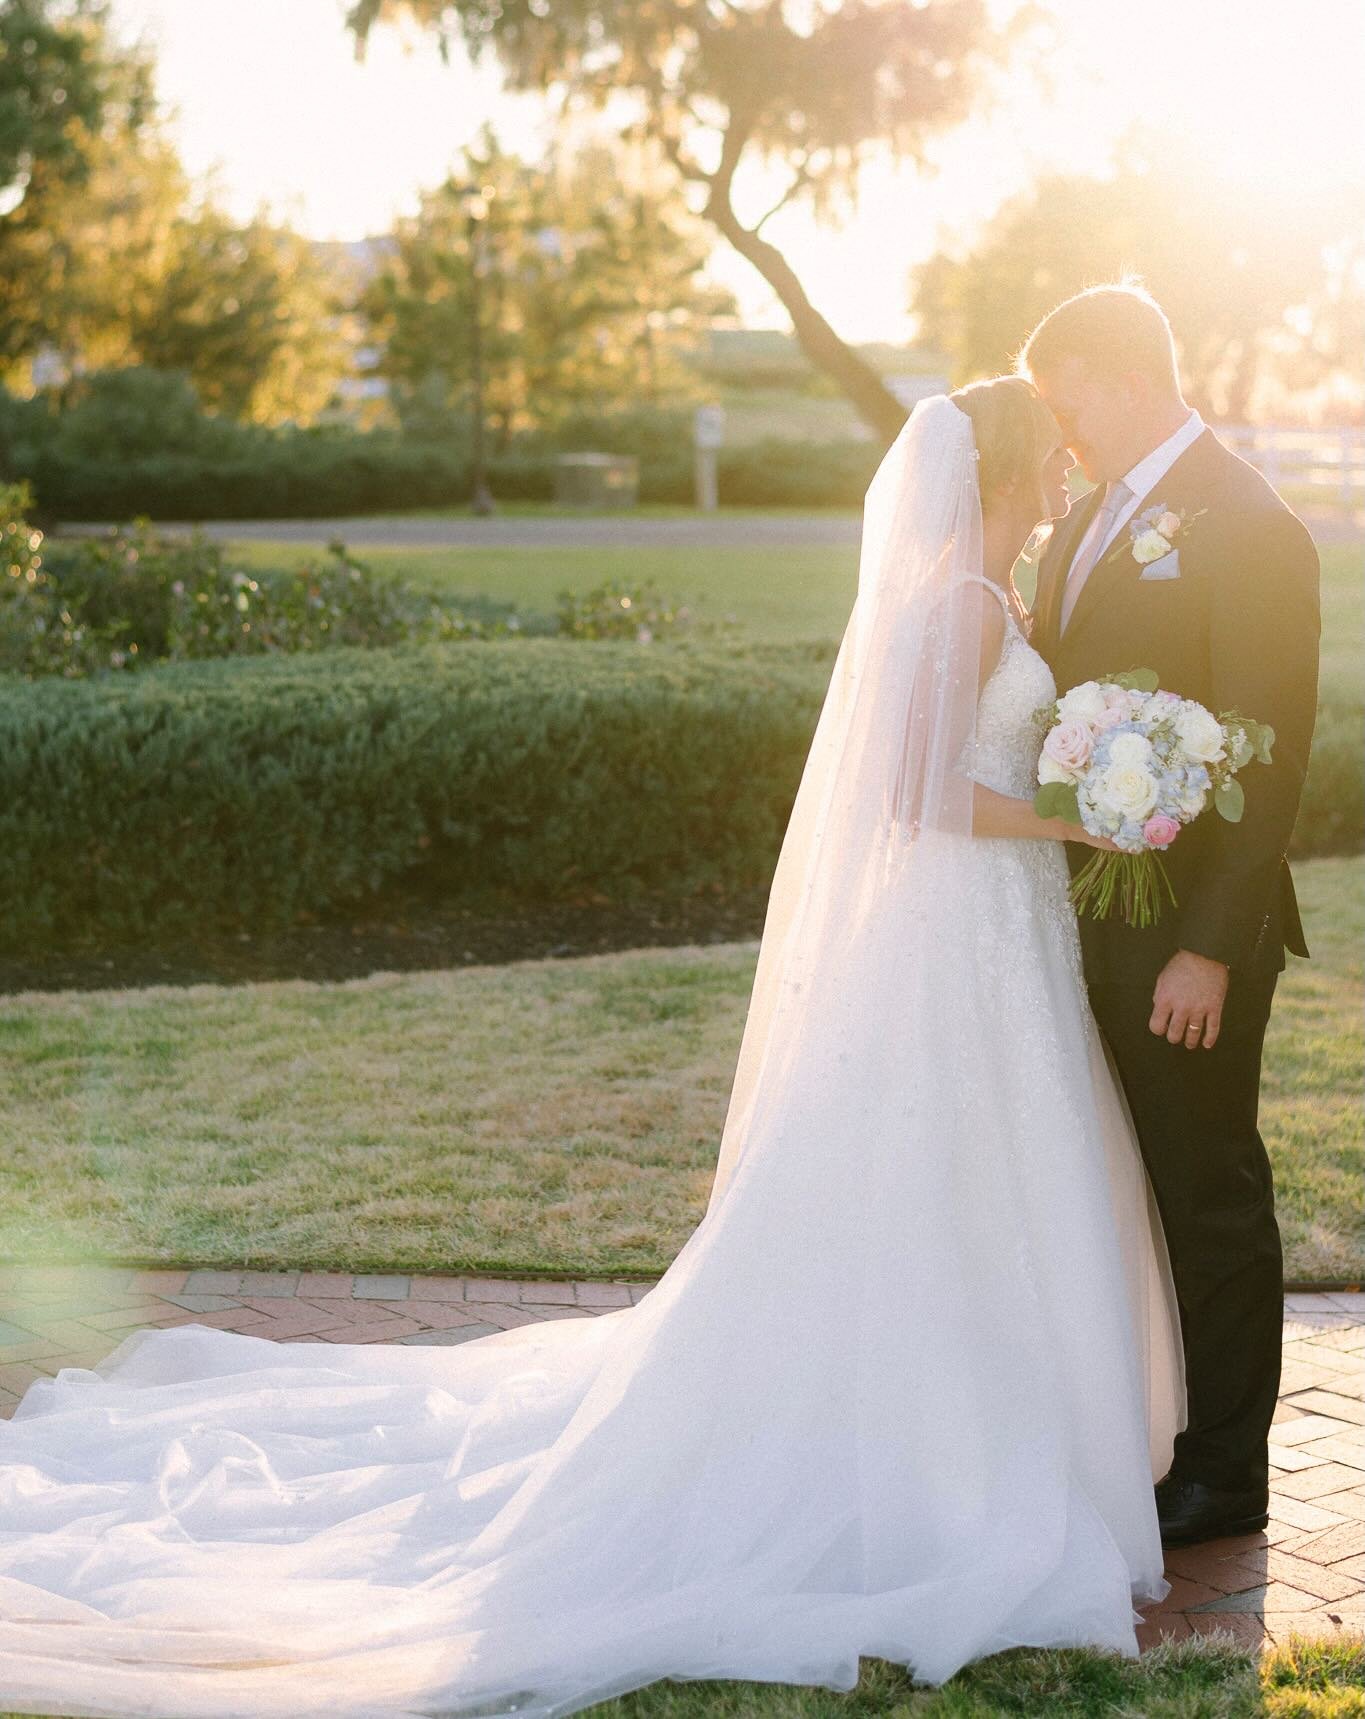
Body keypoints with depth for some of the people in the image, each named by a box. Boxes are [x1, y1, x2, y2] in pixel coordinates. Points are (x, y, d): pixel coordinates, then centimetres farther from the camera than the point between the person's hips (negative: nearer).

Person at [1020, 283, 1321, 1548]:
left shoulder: (1247, 529, -14)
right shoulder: (1093, 516, 13)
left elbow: (1271, 755, -17)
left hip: (1186, 930, -8)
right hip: (1090, 909, 8)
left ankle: (1225, 1475, 18)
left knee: (1208, 1194, 4)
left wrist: (1211, 948, -20)